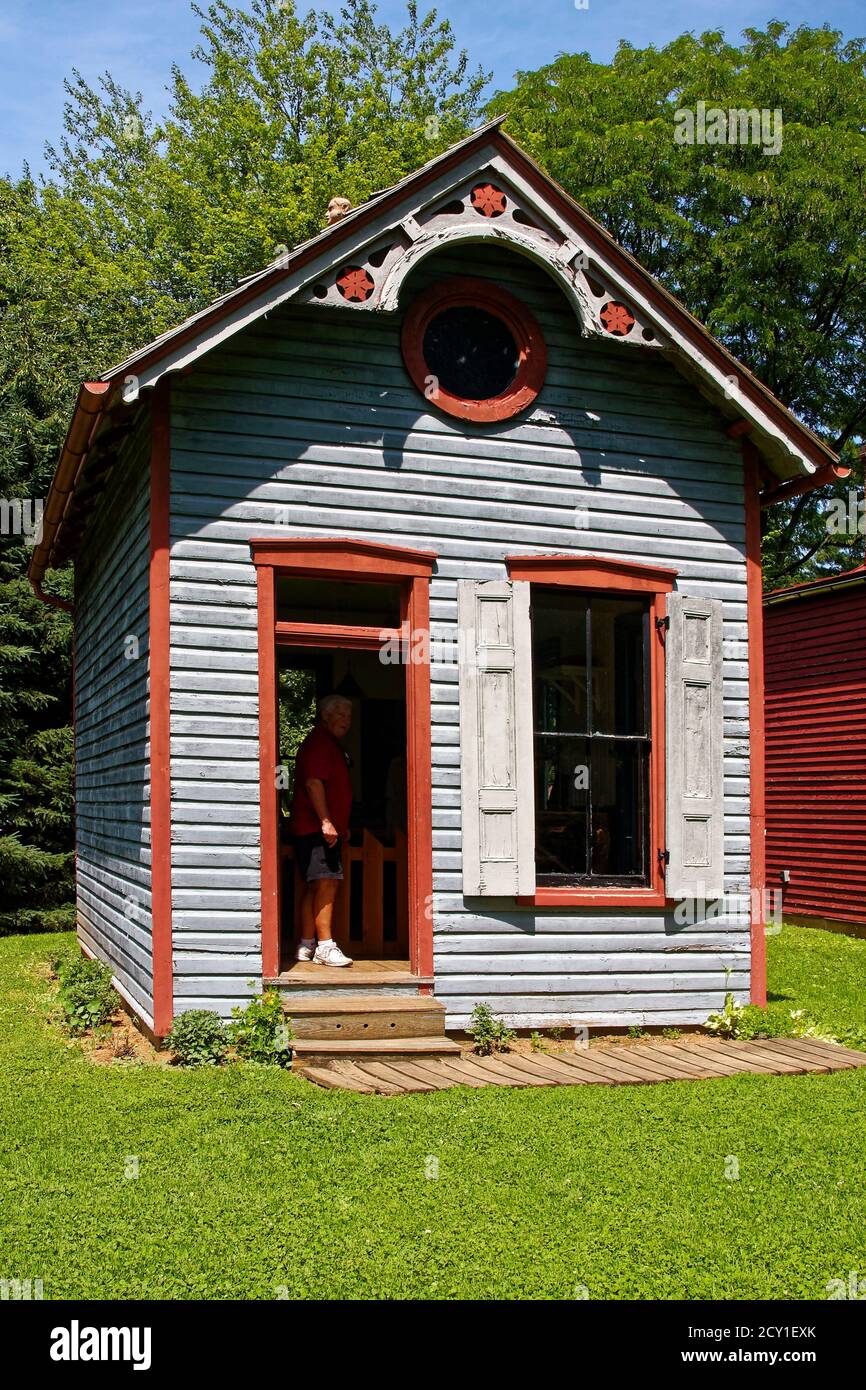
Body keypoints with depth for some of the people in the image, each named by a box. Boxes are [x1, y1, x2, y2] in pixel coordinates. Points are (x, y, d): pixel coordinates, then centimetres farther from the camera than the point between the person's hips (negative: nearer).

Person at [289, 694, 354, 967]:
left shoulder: (330, 745, 24)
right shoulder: (319, 743, -10)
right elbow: (313, 783, -20)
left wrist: (341, 826, 28)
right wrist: (326, 822, -24)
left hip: (325, 829, 10)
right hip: (317, 828, -10)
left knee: (315, 887, 9)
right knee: (326, 883, -15)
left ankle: (306, 946, 12)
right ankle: (325, 946, -17)